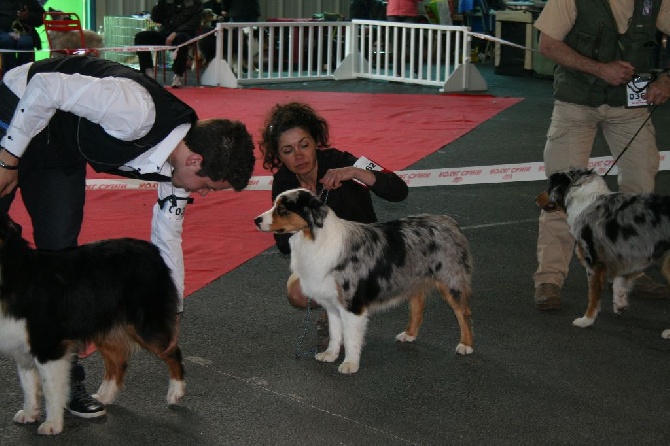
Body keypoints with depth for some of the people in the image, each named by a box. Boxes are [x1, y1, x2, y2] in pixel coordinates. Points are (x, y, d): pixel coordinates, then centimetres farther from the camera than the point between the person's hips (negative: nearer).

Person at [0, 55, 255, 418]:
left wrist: (173, 314, 11)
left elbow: (167, 240, 4)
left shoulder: (174, 169, -11)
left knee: (59, 248, 0)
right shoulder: (138, 112, -38)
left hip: (62, 151, 7)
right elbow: (44, 88, -31)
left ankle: (65, 377, 6)